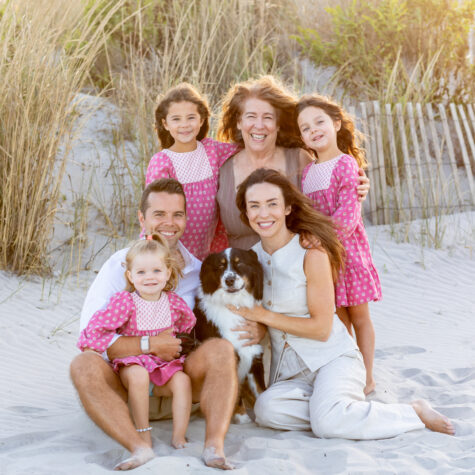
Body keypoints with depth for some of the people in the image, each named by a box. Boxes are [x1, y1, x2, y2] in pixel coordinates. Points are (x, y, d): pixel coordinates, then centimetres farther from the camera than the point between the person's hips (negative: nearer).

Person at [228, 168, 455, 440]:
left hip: (332, 357, -4)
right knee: (267, 409, -29)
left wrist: (264, 316, -12)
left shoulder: (311, 253, -11)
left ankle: (414, 413, -8)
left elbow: (322, 328, -11)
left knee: (327, 422, -32)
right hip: (287, 372, 5)